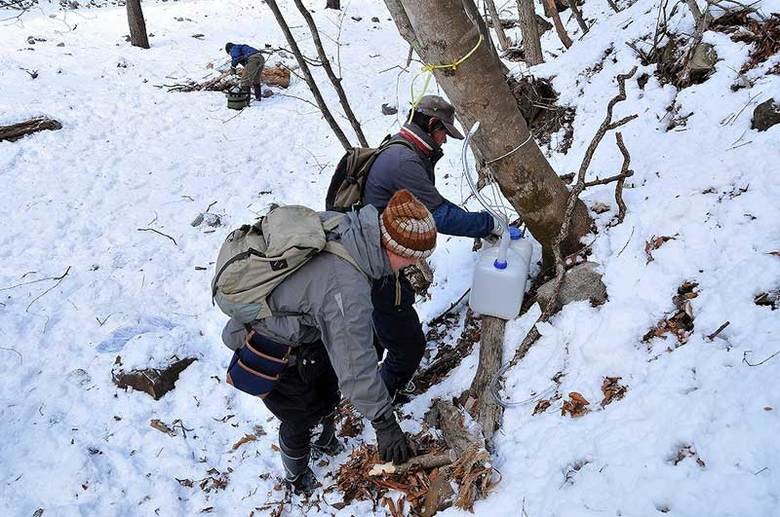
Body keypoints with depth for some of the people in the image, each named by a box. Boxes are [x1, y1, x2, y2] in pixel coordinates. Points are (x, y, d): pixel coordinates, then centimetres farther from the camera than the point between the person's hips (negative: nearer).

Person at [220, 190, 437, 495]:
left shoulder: (340, 225, -18)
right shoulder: (347, 288, -41)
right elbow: (355, 364, -35)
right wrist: (384, 423, -25)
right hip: (271, 358, -8)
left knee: (327, 390, 27)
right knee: (301, 417, 16)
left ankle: (326, 442, 56)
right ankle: (296, 478, 46)